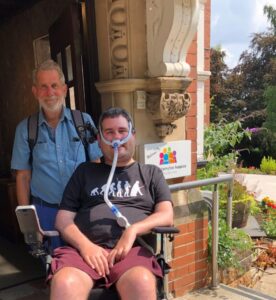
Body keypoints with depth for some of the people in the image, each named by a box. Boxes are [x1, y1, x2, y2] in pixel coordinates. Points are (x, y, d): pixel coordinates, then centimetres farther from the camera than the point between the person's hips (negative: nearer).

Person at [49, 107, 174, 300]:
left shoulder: (151, 173, 20)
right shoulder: (85, 171, 21)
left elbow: (166, 216, 9)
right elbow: (63, 219, 14)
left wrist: (133, 230, -10)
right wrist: (84, 244, -7)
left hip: (132, 248, 0)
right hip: (85, 248, 1)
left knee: (142, 283, -35)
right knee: (65, 284, -32)